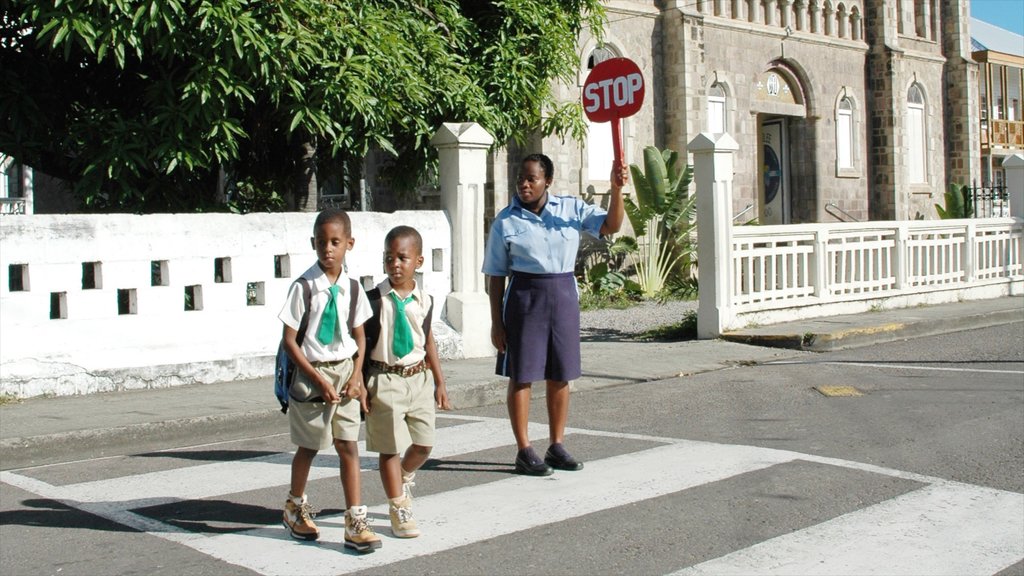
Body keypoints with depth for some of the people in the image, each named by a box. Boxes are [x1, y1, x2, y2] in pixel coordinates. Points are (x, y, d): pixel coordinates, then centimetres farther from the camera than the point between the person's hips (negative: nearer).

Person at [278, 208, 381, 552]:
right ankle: (295, 509, 36)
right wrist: (318, 380, -15)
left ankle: (355, 523, 6)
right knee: (308, 446, 13)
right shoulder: (304, 287, -12)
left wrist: (356, 376, -6)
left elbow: (360, 337, 9)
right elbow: (289, 340, -11)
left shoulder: (351, 288, 0)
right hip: (311, 372, -3)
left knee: (349, 447, 1)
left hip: (345, 372, 3)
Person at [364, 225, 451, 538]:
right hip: (385, 380, -4)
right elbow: (361, 342, -6)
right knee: (390, 447, 2)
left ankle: (405, 477, 43)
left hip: (418, 378, 4)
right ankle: (398, 508, 16)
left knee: (424, 444, 11)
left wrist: (440, 383, 16)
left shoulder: (424, 300, 2)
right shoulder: (375, 299, -10)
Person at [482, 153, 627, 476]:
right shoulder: (506, 222, -3)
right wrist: (496, 322, -5)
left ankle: (557, 446, 22)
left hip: (564, 295, 3)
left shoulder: (571, 208, 3)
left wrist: (616, 190, -17)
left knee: (560, 375, 10)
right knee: (521, 375, -1)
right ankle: (524, 451, 9)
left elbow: (611, 225, -1)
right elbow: (496, 276, -2)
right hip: (523, 297, -3)